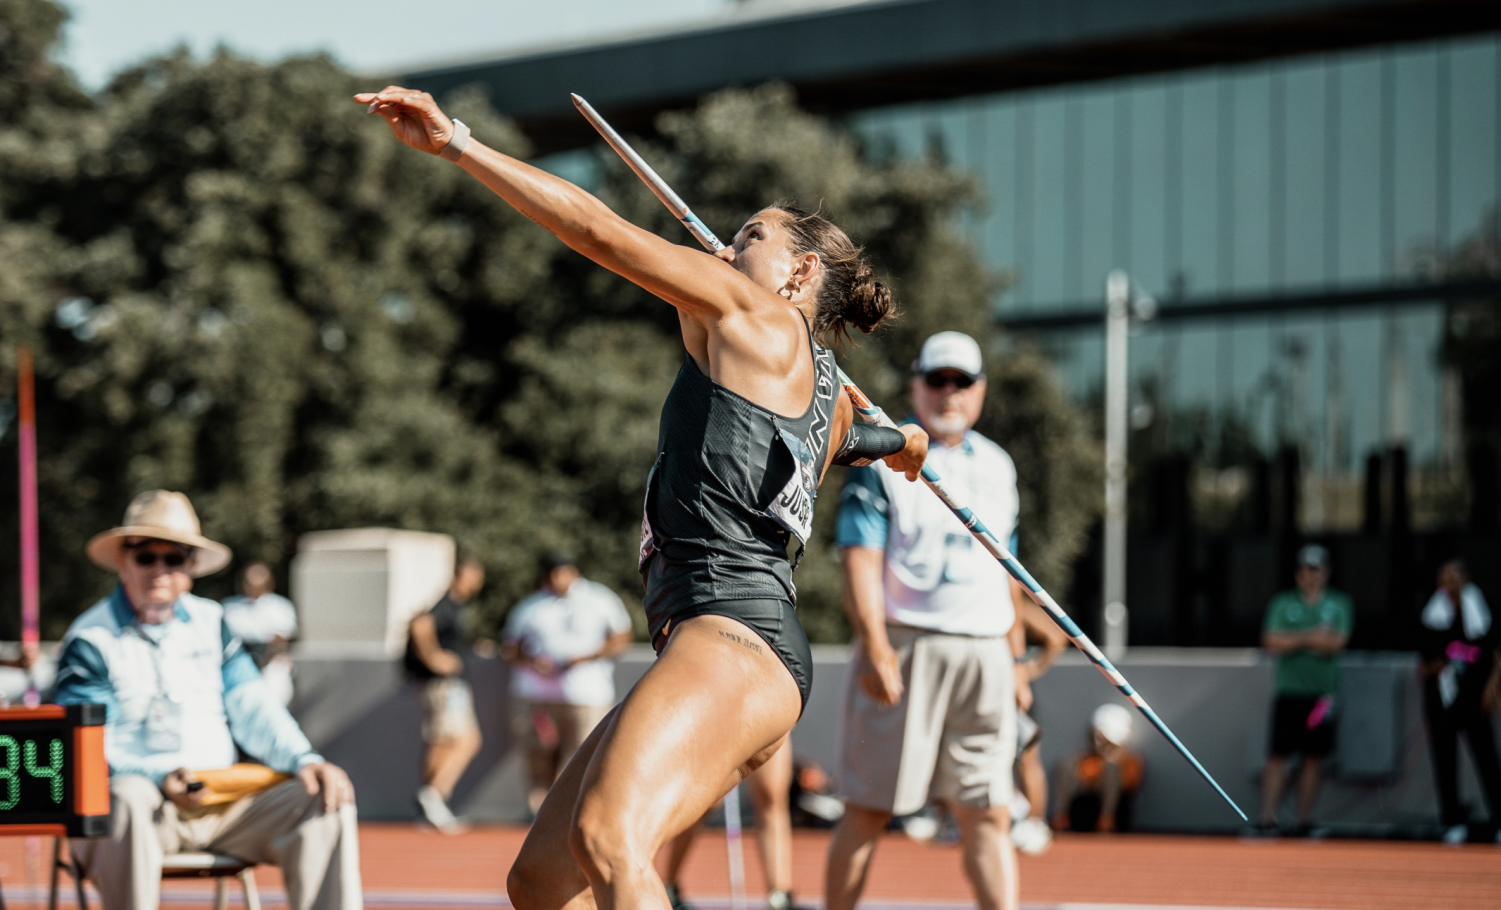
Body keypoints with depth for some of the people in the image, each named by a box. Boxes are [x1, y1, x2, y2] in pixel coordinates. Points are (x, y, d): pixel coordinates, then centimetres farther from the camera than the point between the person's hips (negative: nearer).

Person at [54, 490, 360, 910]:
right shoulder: (90, 639, 0)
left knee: (326, 802, -16)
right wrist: (161, 779, -25)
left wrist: (304, 760, -7)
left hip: (222, 804, 5)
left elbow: (252, 707, 13)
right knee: (127, 798, -40)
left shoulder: (209, 621, 17)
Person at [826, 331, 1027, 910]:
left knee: (988, 814, 1)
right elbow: (860, 557, -9)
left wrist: (1015, 655, 18)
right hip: (903, 649, -5)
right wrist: (874, 645, -20)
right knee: (868, 810, -1)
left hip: (983, 654, 5)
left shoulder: (997, 466, 17)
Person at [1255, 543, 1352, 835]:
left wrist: (1295, 640, -11)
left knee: (1314, 757, 4)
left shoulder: (1338, 604, 7)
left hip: (1322, 692, 1)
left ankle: (1303, 820, 11)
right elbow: (1271, 641, -5)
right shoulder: (1282, 603, 7)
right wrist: (1312, 638, -12)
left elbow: (1336, 642, -7)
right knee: (1278, 755, -6)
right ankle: (1267, 819, -5)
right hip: (1289, 690, -1)